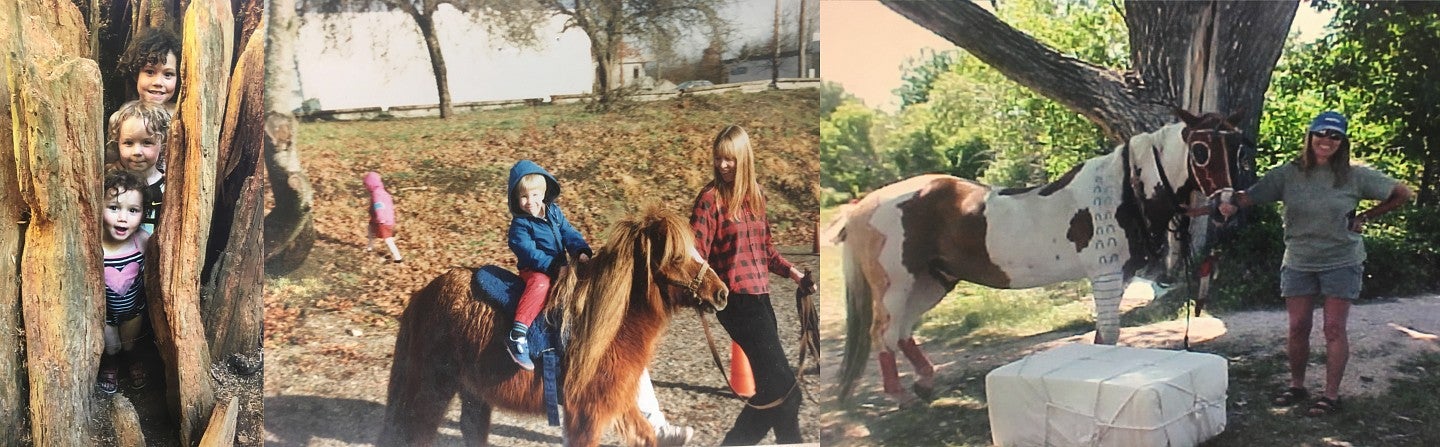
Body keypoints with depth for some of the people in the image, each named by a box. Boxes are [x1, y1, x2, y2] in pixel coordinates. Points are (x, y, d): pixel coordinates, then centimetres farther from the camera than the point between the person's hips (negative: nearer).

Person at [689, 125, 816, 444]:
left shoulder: (755, 194, 11)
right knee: (782, 384, -7)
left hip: (760, 295, 7)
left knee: (772, 383, 13)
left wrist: (792, 272, 13)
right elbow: (695, 254, -15)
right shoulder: (711, 198, -8)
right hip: (736, 298, -7)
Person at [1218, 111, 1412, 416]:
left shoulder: (1355, 176, -5)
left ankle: (1331, 395, 8)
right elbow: (1251, 195, -12)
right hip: (1298, 262, 2)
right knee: (1297, 328, 6)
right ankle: (1296, 387, 23)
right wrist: (1233, 204, -34)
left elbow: (1401, 194, 4)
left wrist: (1365, 218, 0)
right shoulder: (1289, 174, -4)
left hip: (1342, 262, -2)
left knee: (1334, 328, 0)